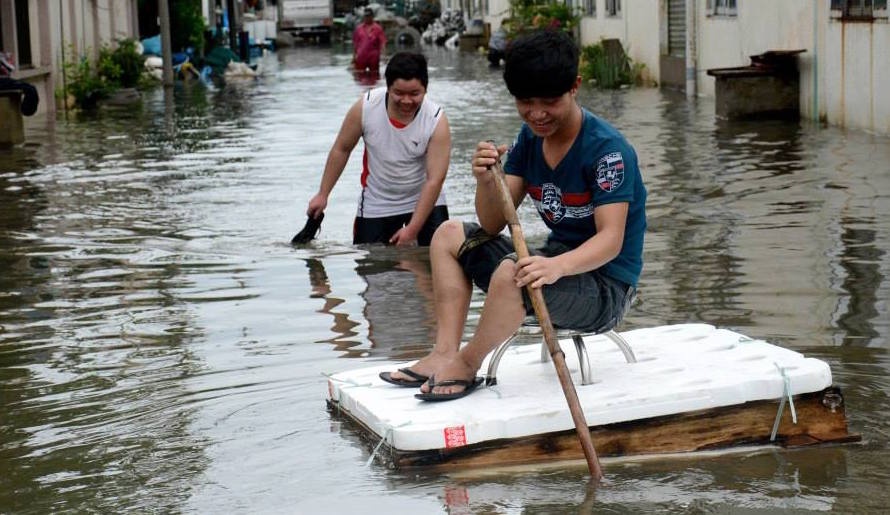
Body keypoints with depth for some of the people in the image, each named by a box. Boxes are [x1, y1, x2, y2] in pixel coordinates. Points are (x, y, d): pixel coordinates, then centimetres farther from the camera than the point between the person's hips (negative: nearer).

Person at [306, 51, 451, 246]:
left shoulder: (437, 121, -23)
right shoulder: (365, 107, -19)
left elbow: (434, 180, -23)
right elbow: (341, 149, -2)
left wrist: (412, 229, -28)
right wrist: (323, 194, 1)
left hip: (425, 201, -1)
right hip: (377, 205, 1)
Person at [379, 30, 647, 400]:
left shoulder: (607, 148, -18)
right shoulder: (529, 138, 3)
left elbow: (611, 239, -27)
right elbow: (492, 225, -2)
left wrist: (557, 266, -46)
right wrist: (486, 181, -24)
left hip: (605, 284, -8)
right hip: (556, 265, 9)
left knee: (511, 272, -36)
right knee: (449, 236, 7)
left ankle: (466, 364, -11)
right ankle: (445, 353, -8)